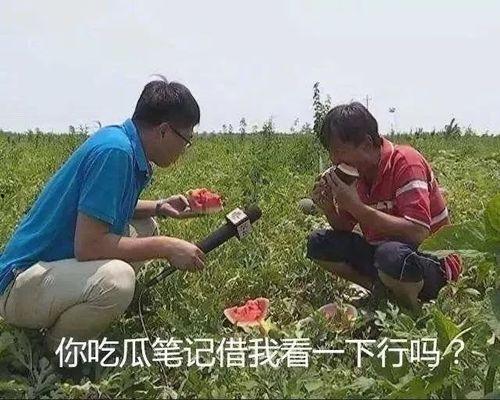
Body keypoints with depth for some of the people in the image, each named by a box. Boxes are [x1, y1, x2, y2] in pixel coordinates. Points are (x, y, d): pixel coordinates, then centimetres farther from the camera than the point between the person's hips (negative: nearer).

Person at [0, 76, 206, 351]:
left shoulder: (122, 139, 5)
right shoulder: (115, 151, -23)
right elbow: (88, 245, -27)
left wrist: (158, 207, 8)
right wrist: (165, 247, -19)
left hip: (62, 261, 10)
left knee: (144, 228, 17)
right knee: (115, 279, -36)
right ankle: (52, 355, -5)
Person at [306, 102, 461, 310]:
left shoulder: (405, 162, -21)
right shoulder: (356, 172, 0)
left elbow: (418, 233, -33)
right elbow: (344, 228, 9)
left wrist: (356, 206, -32)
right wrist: (328, 207, -13)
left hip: (436, 263, -6)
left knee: (393, 255, -39)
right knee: (318, 243, -5)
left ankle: (413, 311, -9)